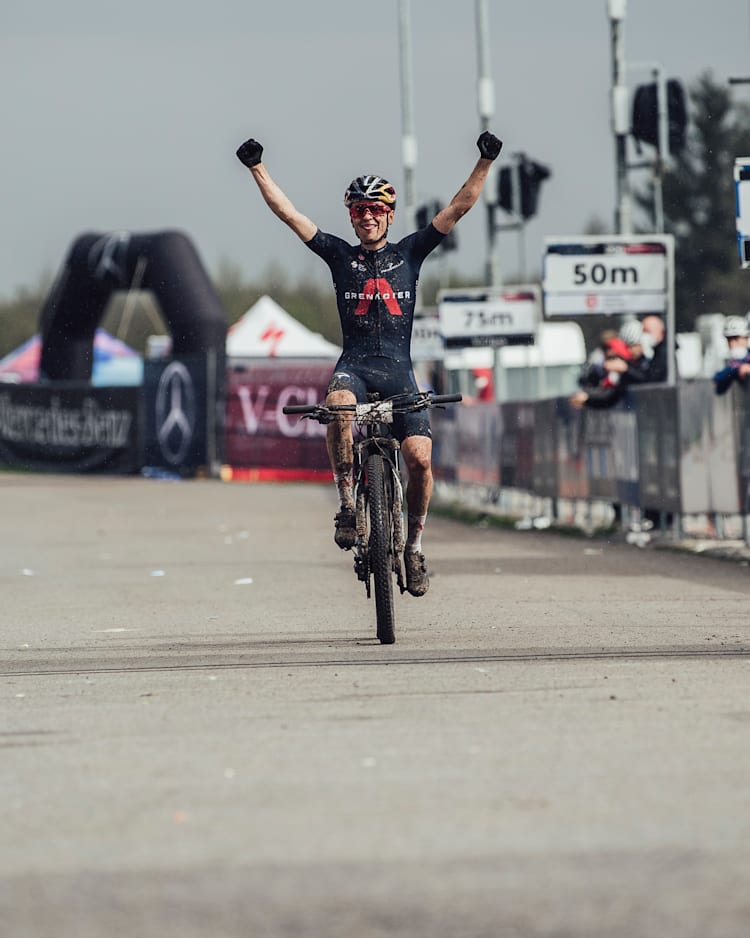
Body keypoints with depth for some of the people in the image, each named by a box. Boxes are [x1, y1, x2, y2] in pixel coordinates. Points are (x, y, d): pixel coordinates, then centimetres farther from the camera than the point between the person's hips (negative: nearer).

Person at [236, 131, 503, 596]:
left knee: (420, 457, -16)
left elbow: (459, 208, 8)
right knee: (338, 407, -37)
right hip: (355, 365, -1)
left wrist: (485, 163, -2)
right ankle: (347, 503, -24)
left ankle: (414, 546, 4)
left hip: (399, 370, 1)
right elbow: (288, 213, 8)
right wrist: (258, 169, 1)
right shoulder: (340, 255, 13)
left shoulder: (409, 253, 13)